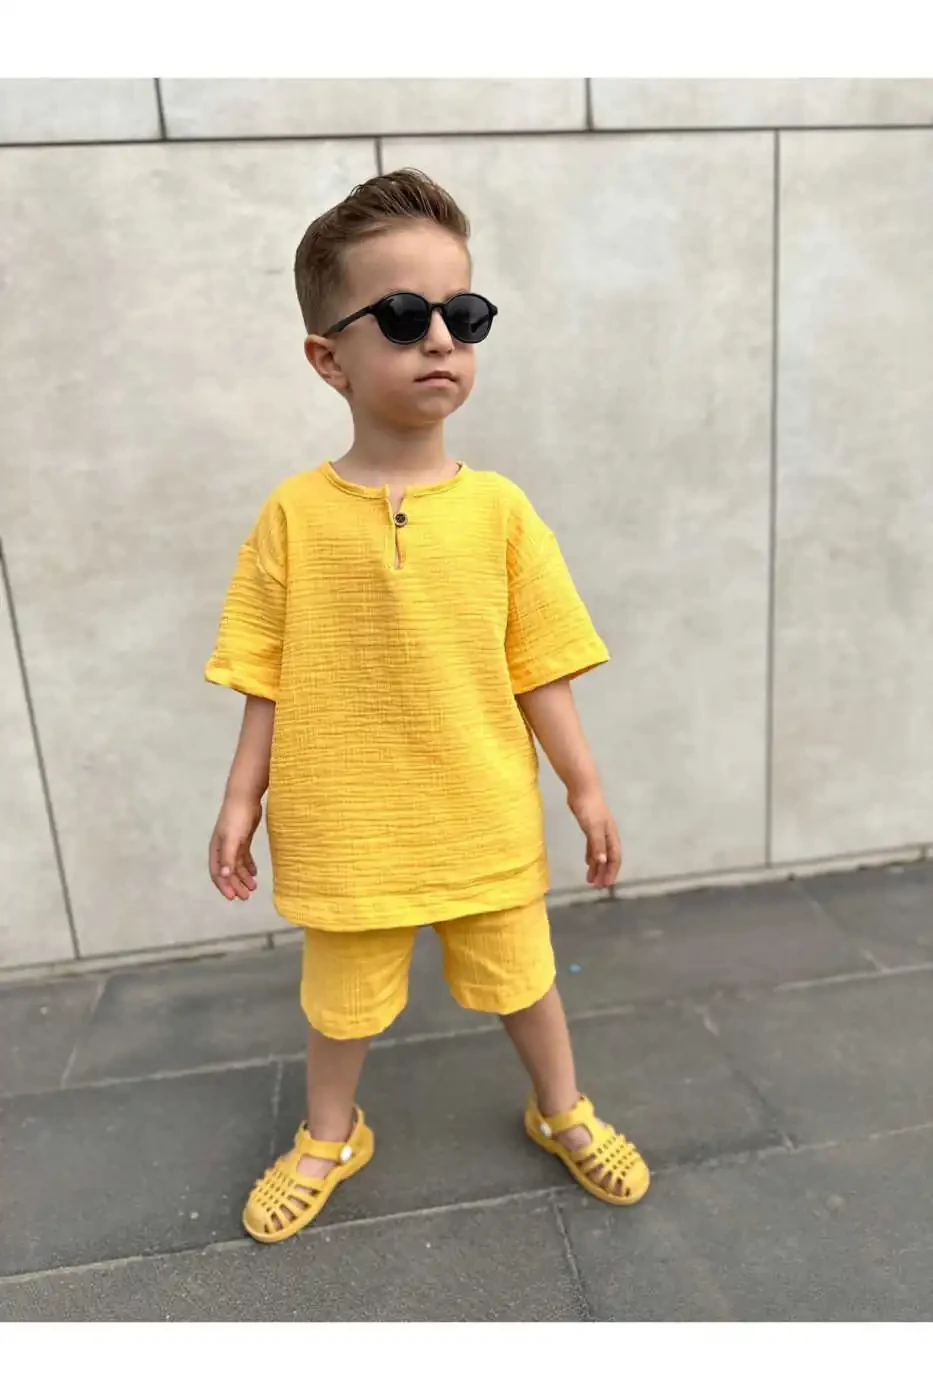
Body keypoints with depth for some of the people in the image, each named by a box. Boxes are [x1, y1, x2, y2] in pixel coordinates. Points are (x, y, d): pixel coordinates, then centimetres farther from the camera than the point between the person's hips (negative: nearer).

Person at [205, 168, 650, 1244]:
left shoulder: (496, 507, -7)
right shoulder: (295, 514, -9)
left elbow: (537, 668, -3)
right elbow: (270, 679, -3)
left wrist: (585, 790, 0)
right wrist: (241, 800, -1)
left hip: (486, 817, 1)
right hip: (345, 826, 0)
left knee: (520, 979, 20)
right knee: (343, 998, 21)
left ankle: (563, 1114, 50)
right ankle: (329, 1139, 51)